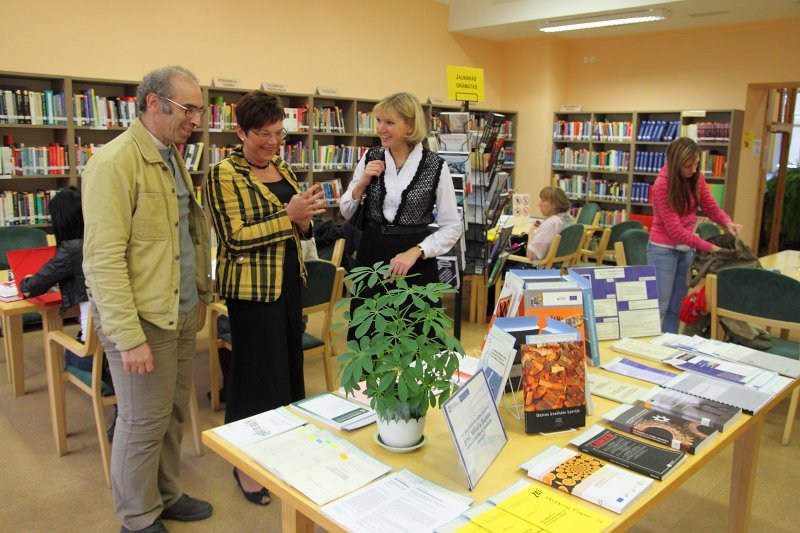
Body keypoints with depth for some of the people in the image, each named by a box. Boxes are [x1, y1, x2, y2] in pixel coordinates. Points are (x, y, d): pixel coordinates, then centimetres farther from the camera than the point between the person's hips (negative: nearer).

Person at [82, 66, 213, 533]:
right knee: (144, 423, 7)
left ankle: (167, 495, 37)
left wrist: (198, 296, 13)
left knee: (174, 414, 18)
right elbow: (103, 260, -19)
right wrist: (129, 337, -20)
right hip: (144, 320, -8)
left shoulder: (173, 158, 12)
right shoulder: (115, 162, -15)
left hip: (182, 314, 8)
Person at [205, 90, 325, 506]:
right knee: (258, 371, 2)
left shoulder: (282, 170, 11)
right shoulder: (224, 174, -11)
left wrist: (305, 217, -7)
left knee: (289, 362, 15)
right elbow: (235, 238, -18)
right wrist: (288, 215, -22)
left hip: (288, 282, 7)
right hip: (252, 288, -7)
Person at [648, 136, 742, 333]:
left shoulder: (696, 177, -1)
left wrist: (727, 222, -13)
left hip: (686, 248, 6)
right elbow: (675, 230, -20)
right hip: (663, 250, -6)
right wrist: (709, 247, -20)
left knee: (676, 308, 10)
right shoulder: (663, 185, -19)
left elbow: (710, 206, 9)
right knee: (659, 308, -5)